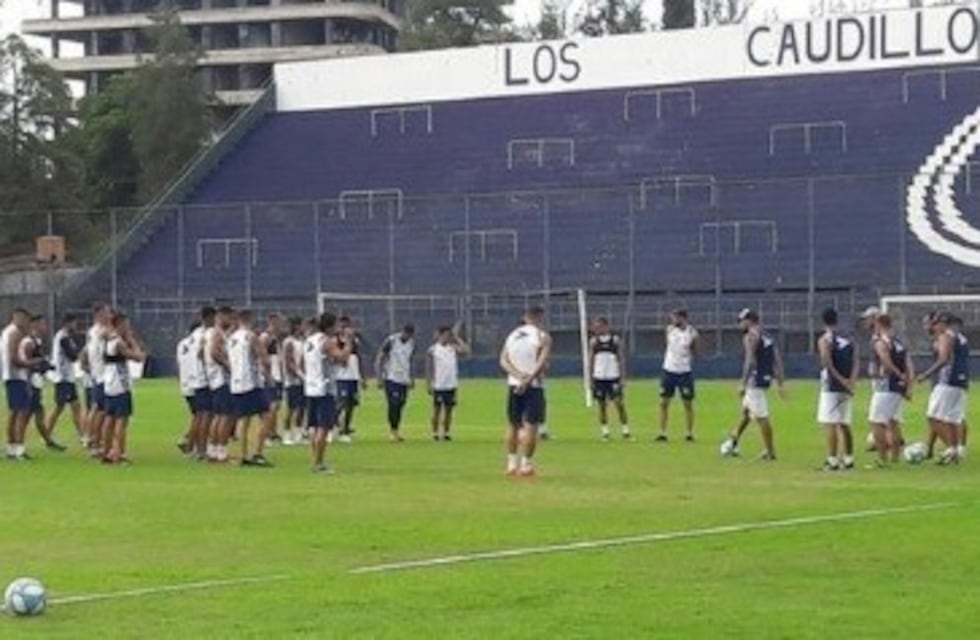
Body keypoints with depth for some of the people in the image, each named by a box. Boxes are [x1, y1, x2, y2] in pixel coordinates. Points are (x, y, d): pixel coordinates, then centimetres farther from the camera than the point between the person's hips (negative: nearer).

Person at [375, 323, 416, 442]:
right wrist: (380, 378, -11)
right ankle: (393, 430, -4)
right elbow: (379, 360, -7)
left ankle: (396, 431, 13)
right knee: (394, 404, -13)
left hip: (404, 380, 6)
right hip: (391, 378, -6)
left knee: (400, 405, 5)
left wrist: (411, 378, 17)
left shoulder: (411, 343, 8)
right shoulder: (391, 341, -11)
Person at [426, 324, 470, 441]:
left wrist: (457, 337, -5)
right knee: (437, 409, 3)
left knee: (449, 409, 6)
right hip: (438, 386, -3)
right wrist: (429, 384, -6)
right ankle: (435, 433, 10)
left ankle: (446, 433, 14)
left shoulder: (453, 348, 6)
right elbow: (428, 368, -1)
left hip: (451, 385, 3)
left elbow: (466, 350, -11)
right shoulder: (433, 350, -1)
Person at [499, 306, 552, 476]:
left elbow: (503, 361, 1)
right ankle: (526, 464, -6)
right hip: (533, 386, -5)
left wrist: (517, 375, -10)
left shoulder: (512, 335, 12)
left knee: (513, 424, 14)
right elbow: (542, 362, -17)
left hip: (514, 384, 5)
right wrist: (528, 380, -21)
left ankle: (512, 463, 17)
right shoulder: (543, 337, -4)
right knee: (531, 425, -2)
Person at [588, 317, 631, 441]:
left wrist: (623, 378, -3)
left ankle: (625, 429, 2)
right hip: (599, 378, 2)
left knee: (619, 403, -7)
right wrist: (590, 378, 5)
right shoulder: (594, 341, 5)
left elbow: (621, 359, 2)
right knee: (602, 405, 4)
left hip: (613, 377, -2)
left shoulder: (615, 340, 0)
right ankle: (604, 431, 12)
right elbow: (590, 360, 9)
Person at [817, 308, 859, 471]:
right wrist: (851, 382, -8)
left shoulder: (825, 340, -6)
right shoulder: (848, 339, 12)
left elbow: (827, 363, -19)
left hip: (831, 387, -6)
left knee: (830, 424, -5)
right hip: (846, 388, 6)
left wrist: (841, 380, -16)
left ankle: (833, 461, -9)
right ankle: (848, 459, 17)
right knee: (844, 424, 14)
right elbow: (855, 363, 2)